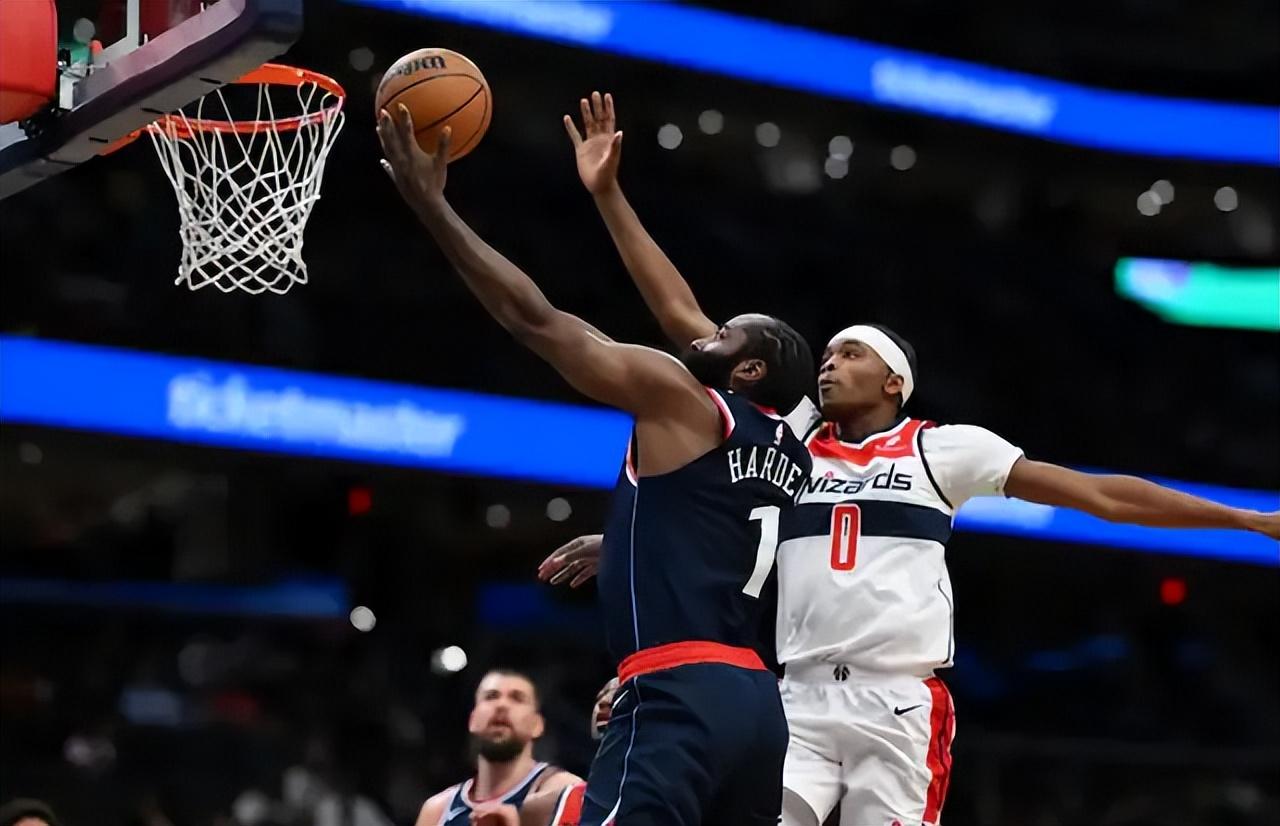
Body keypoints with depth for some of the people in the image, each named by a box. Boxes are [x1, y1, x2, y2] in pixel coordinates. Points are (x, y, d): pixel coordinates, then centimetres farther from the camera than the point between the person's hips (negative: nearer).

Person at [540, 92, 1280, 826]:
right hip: (801, 701, 3)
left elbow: (1096, 493, 9)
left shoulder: (942, 448, 7)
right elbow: (685, 319, 13)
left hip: (901, 705, -2)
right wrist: (609, 194, 11)